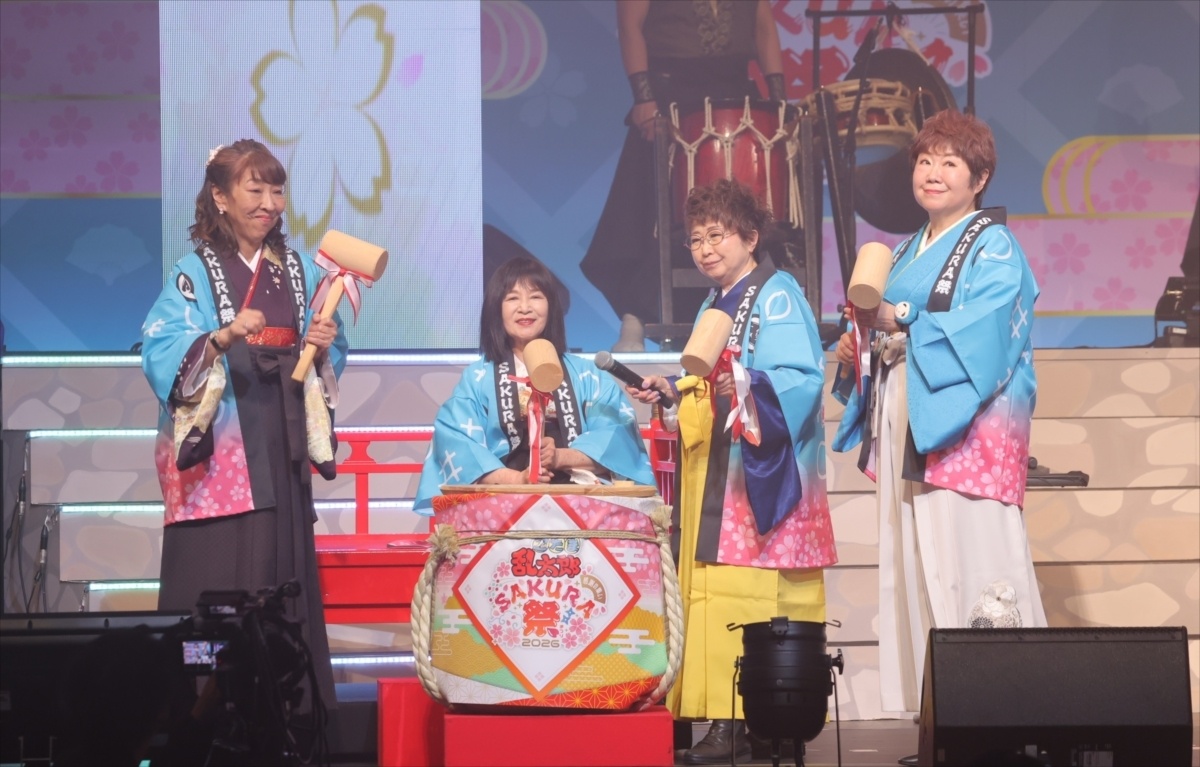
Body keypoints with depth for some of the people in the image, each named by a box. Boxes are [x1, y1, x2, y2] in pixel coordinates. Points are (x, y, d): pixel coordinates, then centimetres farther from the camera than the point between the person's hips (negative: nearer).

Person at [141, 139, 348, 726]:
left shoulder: (300, 272, 14)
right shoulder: (194, 274, 0)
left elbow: (332, 355, 14)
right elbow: (159, 355, -12)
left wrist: (324, 348, -7)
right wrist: (224, 337, -25)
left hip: (281, 445, 4)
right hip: (216, 445, -4)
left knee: (283, 568, 2)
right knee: (216, 576, -9)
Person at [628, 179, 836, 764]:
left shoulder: (777, 296, -6)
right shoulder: (716, 305, 21)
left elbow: (802, 377, -18)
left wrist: (745, 384, -33)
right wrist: (671, 389, 10)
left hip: (760, 473, -9)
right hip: (712, 474, 9)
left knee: (751, 593, -14)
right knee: (711, 586, 3)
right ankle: (722, 716, 3)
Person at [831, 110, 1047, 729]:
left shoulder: (992, 248, -2)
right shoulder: (909, 253, 21)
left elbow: (980, 336, -16)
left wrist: (904, 322, -14)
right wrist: (859, 351, 1)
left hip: (964, 423, -8)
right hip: (903, 423, 8)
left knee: (970, 559, -13)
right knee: (911, 560, 4)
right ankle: (924, 699, 5)